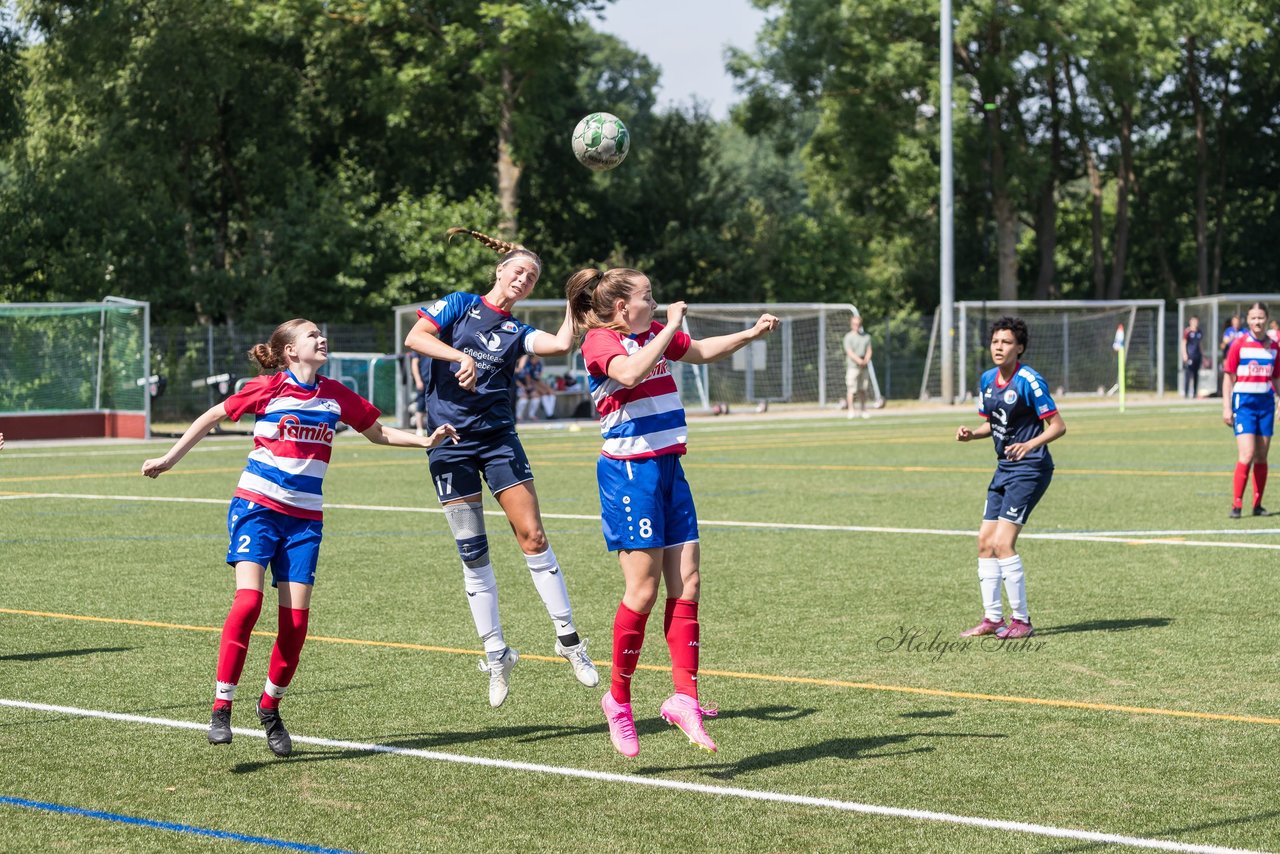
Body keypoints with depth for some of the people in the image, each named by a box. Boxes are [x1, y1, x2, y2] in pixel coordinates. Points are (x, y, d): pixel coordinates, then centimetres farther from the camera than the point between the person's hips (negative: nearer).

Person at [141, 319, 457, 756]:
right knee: (248, 600, -21)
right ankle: (221, 708, -16)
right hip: (256, 506, -4)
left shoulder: (336, 395, 7)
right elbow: (213, 417, 6)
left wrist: (425, 440, 7)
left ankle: (270, 707, 17)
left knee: (296, 619, -4)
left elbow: (378, 433, 20)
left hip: (304, 518, 4)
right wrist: (170, 458, 5)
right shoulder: (268, 389, -4)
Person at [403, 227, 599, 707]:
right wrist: (460, 357, -20)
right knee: (472, 553, 1)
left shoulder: (517, 333, 11)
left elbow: (561, 345, -9)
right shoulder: (460, 306, 6)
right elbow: (415, 338, -9)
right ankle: (495, 654, 9)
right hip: (449, 442, -2)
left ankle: (568, 638, 1)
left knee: (532, 536, -7)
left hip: (498, 437, 2)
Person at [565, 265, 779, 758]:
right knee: (643, 590, -9)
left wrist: (751, 334, 22)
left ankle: (684, 697, 2)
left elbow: (701, 352, 32)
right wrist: (670, 329, -22)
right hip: (629, 470, -8)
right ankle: (619, 698, 4)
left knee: (686, 583, 0)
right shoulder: (601, 340, -9)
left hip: (668, 467, 8)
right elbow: (631, 373, -30)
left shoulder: (653, 333, 16)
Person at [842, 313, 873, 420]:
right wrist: (859, 361, -22)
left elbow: (869, 351, 11)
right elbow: (849, 352, -11)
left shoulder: (866, 336, 14)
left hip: (864, 367, 5)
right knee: (851, 389, -11)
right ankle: (850, 411, -12)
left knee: (863, 390, 8)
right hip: (852, 366, -5)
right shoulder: (848, 337, -3)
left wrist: (866, 360, -10)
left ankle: (864, 411, 15)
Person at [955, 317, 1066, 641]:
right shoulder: (987, 380, 7)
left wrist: (1030, 444, -31)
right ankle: (992, 618, 17)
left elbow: (1058, 425, -16)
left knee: (1003, 542, -15)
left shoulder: (1029, 381, -16)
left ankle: (1022, 621, -6)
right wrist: (971, 433, 0)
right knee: (985, 542, 8)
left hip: (1030, 469, -9)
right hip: (1004, 468, 9)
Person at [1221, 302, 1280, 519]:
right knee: (1247, 455, -14)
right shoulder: (1239, 344, -4)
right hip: (1243, 402, -4)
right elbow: (1228, 377, -2)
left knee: (1262, 457, 6)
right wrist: (1227, 407, -7)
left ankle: (1258, 505, 13)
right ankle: (1236, 505, -9)